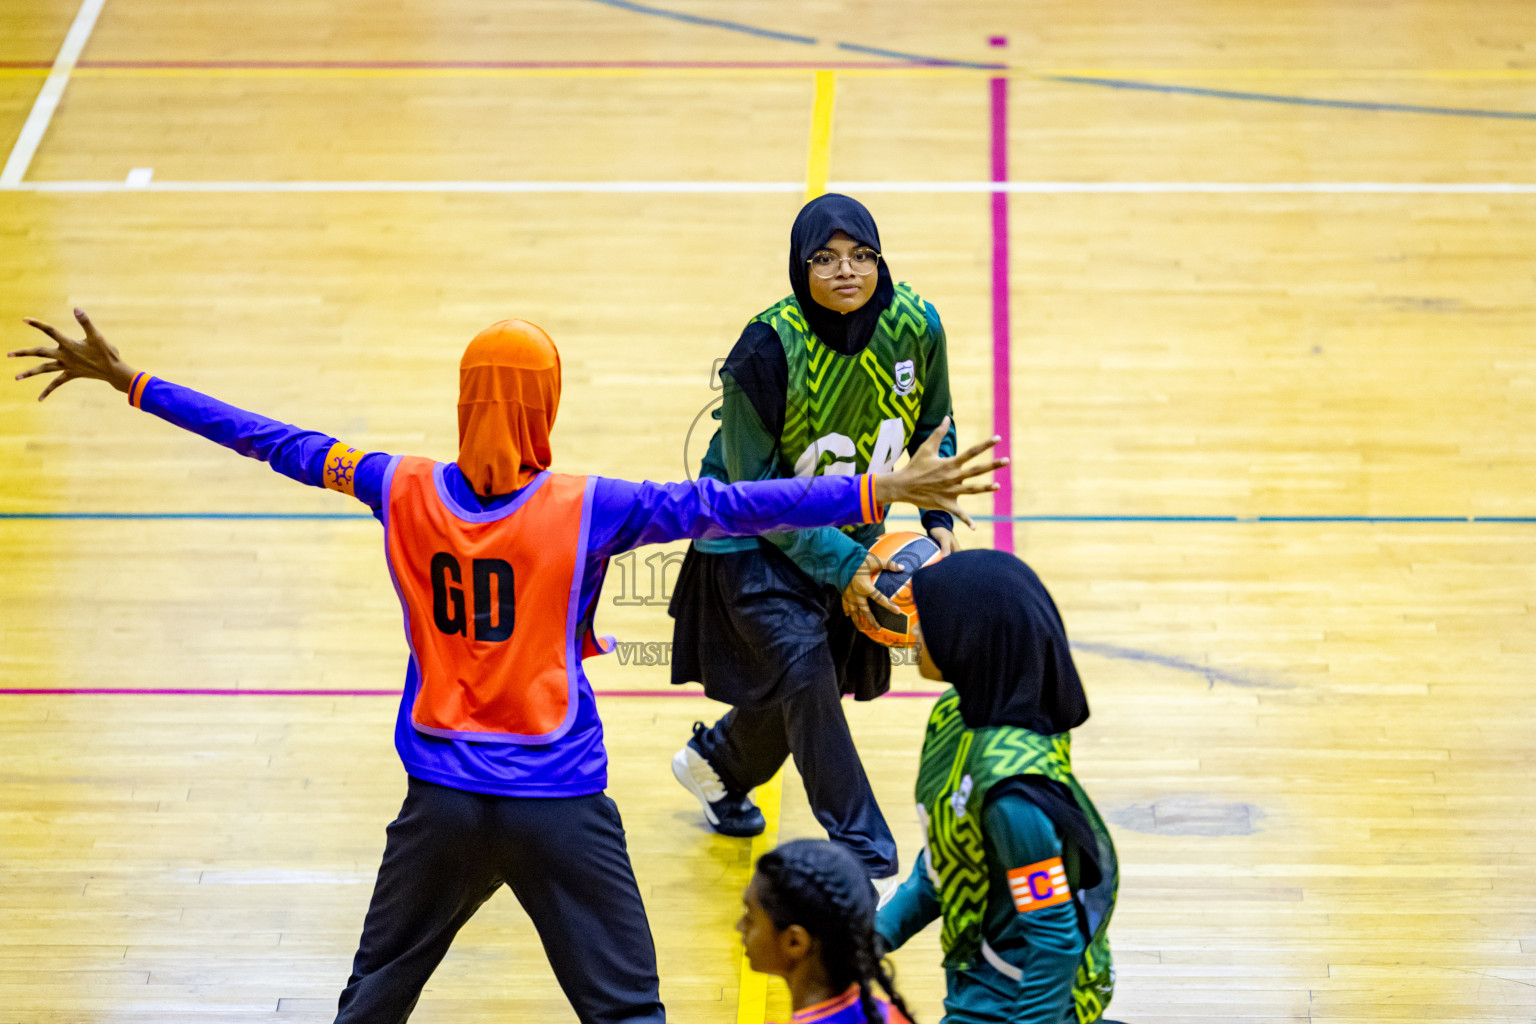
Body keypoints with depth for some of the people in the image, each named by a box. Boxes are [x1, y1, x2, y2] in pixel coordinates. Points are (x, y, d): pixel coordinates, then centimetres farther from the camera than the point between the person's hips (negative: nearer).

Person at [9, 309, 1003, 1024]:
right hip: (560, 803, -3)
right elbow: (725, 506, -17)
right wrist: (882, 492, -17)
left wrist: (131, 382, 13)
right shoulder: (585, 510, -13)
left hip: (442, 798, 3)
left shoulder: (404, 493, -4)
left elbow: (277, 442, 4)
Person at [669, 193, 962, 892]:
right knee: (803, 669, -21)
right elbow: (753, 489, -21)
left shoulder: (915, 327, -15)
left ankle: (714, 764, 49)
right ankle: (868, 863, -16)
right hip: (755, 541, -5)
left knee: (806, 687, 15)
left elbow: (934, 429, 5)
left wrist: (939, 520, -9)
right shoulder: (768, 349, -28)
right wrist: (840, 564, -26)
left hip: (852, 532, 5)